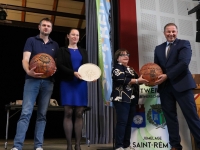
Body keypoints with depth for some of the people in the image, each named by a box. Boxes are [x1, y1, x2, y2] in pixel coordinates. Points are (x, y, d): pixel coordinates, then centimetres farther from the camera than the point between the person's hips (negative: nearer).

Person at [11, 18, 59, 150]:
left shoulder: (55, 45, 17)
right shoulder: (31, 41, 8)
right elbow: (25, 59, -3)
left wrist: (55, 69, -7)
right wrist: (28, 71, -25)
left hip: (48, 82, 3)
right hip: (32, 80, -3)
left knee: (42, 114, 4)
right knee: (26, 113, -10)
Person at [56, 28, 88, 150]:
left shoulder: (83, 51, 18)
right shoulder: (62, 50, 8)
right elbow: (60, 66, -5)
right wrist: (73, 73, -20)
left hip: (81, 84, 3)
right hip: (67, 84, -3)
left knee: (79, 114, 1)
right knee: (68, 113, -5)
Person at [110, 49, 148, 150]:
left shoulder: (130, 69, 23)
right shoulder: (117, 67, -1)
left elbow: (135, 82, 27)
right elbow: (121, 80, -18)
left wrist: (143, 80, 8)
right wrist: (137, 80, -19)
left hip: (132, 99, 8)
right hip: (122, 99, -8)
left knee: (129, 122, 7)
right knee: (122, 122, -12)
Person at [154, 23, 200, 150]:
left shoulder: (184, 44, 2)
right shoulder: (159, 48, 17)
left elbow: (184, 63, -14)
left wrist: (167, 76, -18)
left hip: (181, 85, -5)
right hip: (165, 87, 5)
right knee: (170, 117, 9)